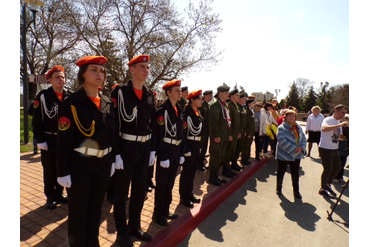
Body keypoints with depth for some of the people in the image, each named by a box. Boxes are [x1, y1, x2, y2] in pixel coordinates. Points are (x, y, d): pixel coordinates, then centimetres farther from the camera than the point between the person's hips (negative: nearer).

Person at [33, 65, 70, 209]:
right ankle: (50, 197, 24)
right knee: (49, 170, 8)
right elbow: (37, 120, -8)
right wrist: (40, 140, -12)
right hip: (49, 140, -3)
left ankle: (59, 193, 30)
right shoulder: (43, 96, -6)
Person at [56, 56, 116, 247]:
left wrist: (112, 160, 11)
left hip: (103, 162, 5)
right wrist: (63, 171, -11)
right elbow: (63, 140, -11)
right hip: (79, 164, -5)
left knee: (96, 208, 19)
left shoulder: (108, 103, 6)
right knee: (78, 211, 11)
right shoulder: (71, 103, -10)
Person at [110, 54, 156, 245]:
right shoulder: (120, 92, -8)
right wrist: (115, 153, -14)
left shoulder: (150, 95, 9)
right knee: (121, 191, 9)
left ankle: (134, 226, 36)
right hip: (126, 146, -5)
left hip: (145, 147, 6)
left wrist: (152, 149, 9)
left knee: (140, 189, 16)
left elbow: (152, 124, 11)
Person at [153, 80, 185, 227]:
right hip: (166, 150, -7)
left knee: (170, 182, 17)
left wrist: (181, 153, 11)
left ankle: (165, 210, 33)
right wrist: (162, 156, -18)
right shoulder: (162, 110, -13)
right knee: (162, 183, 6)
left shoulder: (179, 110, 10)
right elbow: (159, 134, -17)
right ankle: (158, 214, 23)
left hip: (176, 150, 8)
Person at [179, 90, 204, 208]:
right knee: (186, 171, 3)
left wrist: (200, 145, 14)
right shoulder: (186, 113, -15)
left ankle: (189, 194, 33)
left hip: (196, 145, 9)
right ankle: (183, 197, 19)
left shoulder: (197, 113, 12)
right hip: (189, 145, -9)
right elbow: (183, 131, -19)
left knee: (193, 170, 17)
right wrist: (186, 149, -21)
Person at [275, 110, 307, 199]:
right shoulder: (281, 127, -10)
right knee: (281, 172, 9)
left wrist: (301, 147, -13)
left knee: (295, 173, 10)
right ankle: (278, 188, 28)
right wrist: (293, 149, -23)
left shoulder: (298, 127, 8)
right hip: (284, 154, -4)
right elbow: (282, 141, -19)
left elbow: (303, 138, 6)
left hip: (296, 155, 5)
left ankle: (296, 191, 24)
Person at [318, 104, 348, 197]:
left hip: (334, 149, 9)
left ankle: (328, 185, 33)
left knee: (337, 168, 14)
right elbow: (324, 128, -38)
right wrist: (340, 125, -38)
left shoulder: (338, 122, 14)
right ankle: (323, 189, 17)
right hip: (325, 149, -9)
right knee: (328, 169, -1)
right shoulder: (328, 120, -14)